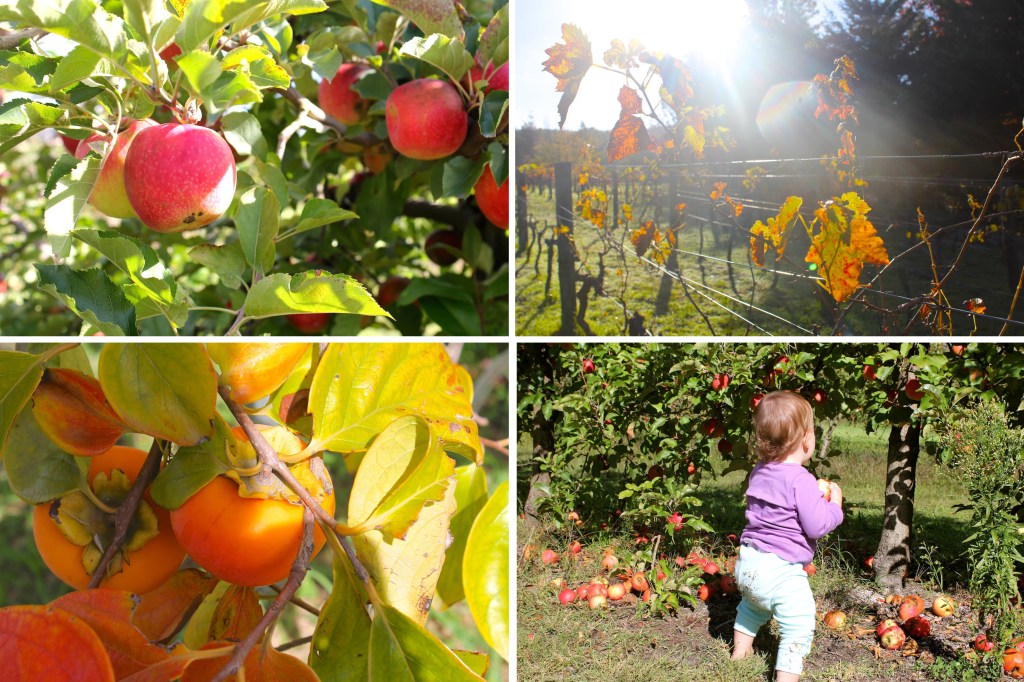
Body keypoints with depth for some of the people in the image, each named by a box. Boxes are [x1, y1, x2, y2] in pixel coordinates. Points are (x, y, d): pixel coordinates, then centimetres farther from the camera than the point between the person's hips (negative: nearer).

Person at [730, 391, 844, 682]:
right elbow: (816, 526, -18)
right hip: (780, 571, -9)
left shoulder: (759, 472, 7)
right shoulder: (801, 480, -19)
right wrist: (834, 504, 0)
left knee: (752, 604, 36)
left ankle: (741, 646, 50)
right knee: (799, 628, -1)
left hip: (747, 563, 9)